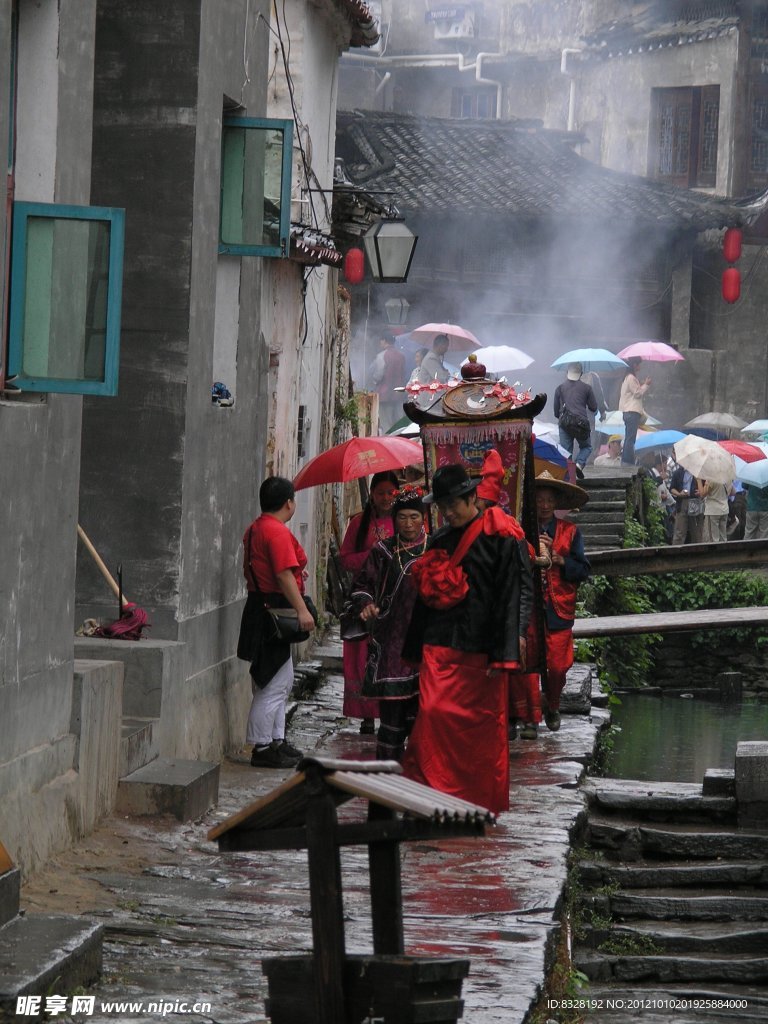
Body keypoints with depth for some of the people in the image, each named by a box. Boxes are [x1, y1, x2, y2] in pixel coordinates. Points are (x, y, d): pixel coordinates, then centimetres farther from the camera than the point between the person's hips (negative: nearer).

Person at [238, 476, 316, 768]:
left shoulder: (254, 529, 14)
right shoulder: (278, 532, -17)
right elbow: (284, 575, -24)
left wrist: (296, 573, 31)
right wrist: (302, 610, -24)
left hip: (260, 608, 11)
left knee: (282, 681, 19)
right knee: (273, 685, -7)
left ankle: (276, 740, 25)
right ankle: (262, 748, -5)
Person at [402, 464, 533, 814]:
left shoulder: (498, 538, -4)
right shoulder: (439, 540, 14)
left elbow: (512, 594, -9)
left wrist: (503, 653, -14)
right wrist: (416, 650, 18)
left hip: (480, 651, -4)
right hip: (440, 647, 4)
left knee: (483, 724, 2)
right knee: (432, 712, -10)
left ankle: (484, 800, 14)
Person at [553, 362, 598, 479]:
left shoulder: (560, 388, 9)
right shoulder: (586, 388, 5)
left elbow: (556, 412, 12)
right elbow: (594, 408, 11)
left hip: (564, 424, 1)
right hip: (581, 423, -1)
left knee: (566, 451, 6)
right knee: (586, 447, 18)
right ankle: (580, 464, -9)